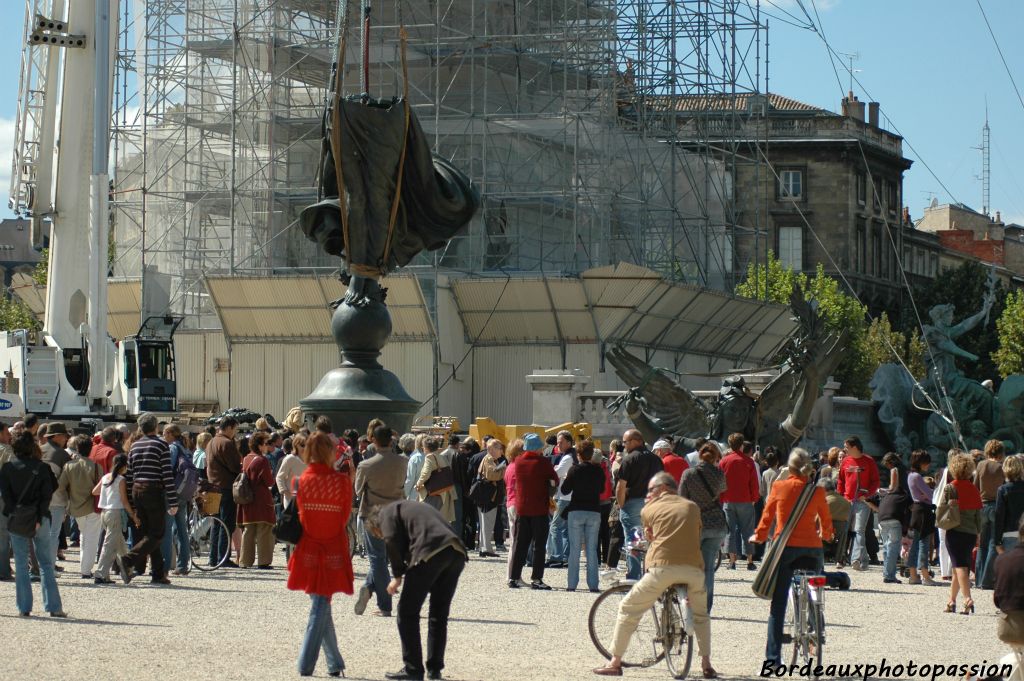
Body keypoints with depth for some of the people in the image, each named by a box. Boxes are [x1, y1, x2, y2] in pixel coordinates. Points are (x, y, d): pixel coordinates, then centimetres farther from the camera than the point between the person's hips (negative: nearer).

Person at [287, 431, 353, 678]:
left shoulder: (300, 481, -4)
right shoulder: (342, 481, -10)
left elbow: (300, 515, 4)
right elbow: (345, 517, -3)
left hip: (308, 550, 3)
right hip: (333, 551, -3)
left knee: (321, 604, 15)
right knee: (320, 606, 1)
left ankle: (335, 663, 16)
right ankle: (306, 664, -6)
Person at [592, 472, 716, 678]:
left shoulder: (650, 509, 14)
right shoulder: (692, 507, 20)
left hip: (663, 566, -3)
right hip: (694, 567, 3)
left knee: (628, 610, 12)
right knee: (700, 615, 27)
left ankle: (615, 663, 9)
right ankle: (706, 665, 16)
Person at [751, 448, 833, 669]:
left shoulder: (779, 487, -2)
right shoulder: (817, 491, 1)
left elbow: (767, 515, 5)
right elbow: (826, 521, 12)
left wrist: (759, 536, 22)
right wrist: (826, 535, 34)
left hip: (785, 546, -1)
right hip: (811, 549, 1)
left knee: (778, 605, 2)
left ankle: (773, 657, -3)